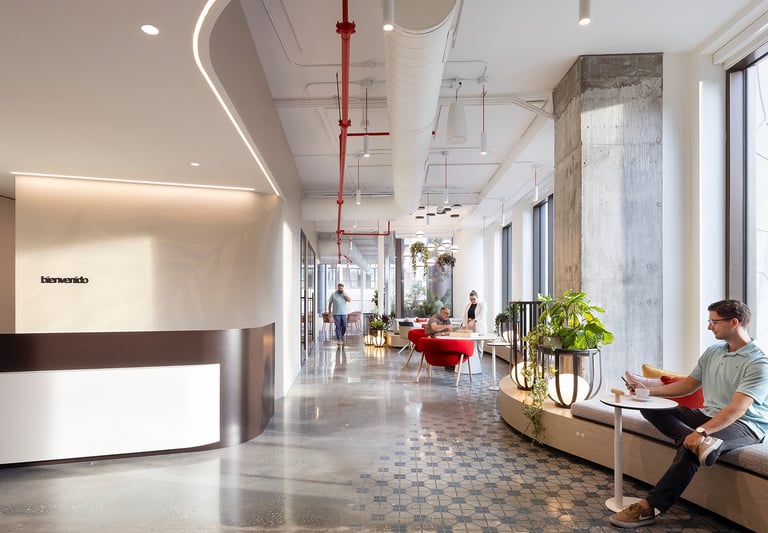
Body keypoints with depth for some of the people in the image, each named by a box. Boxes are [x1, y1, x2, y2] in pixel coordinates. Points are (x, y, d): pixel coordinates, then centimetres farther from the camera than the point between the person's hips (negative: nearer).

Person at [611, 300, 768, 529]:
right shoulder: (712, 352, 9)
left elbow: (737, 409, -28)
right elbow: (686, 386, 16)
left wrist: (700, 431, -39)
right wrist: (646, 389, 7)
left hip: (745, 425, -8)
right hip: (709, 415, 8)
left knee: (691, 448, -36)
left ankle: (648, 508, -31)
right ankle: (701, 442, -32)